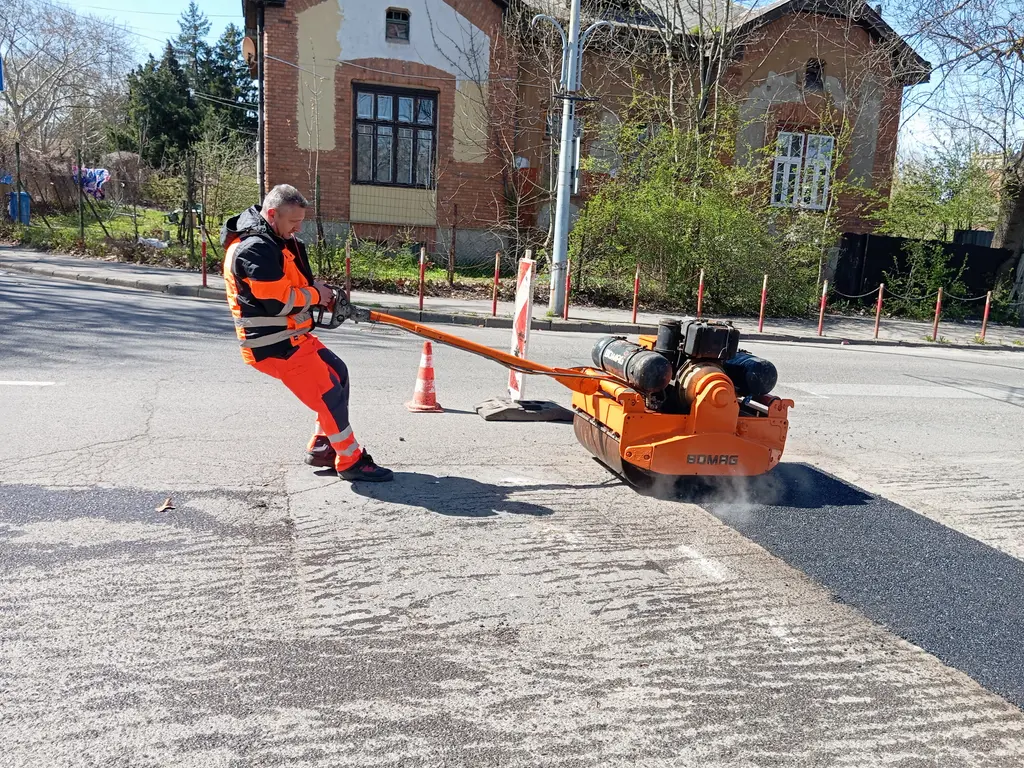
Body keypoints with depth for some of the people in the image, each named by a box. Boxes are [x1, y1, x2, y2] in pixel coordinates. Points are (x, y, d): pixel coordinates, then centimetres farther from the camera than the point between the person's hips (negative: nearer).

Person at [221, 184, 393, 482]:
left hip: (292, 335, 10)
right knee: (329, 394, -6)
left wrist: (323, 296, -1)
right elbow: (279, 302, -25)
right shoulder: (255, 249, -22)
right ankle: (351, 462, 8)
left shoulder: (276, 240, 11)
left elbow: (292, 285, 18)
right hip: (274, 345, -10)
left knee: (337, 374, 16)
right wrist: (315, 294, -9)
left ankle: (322, 448, 24)